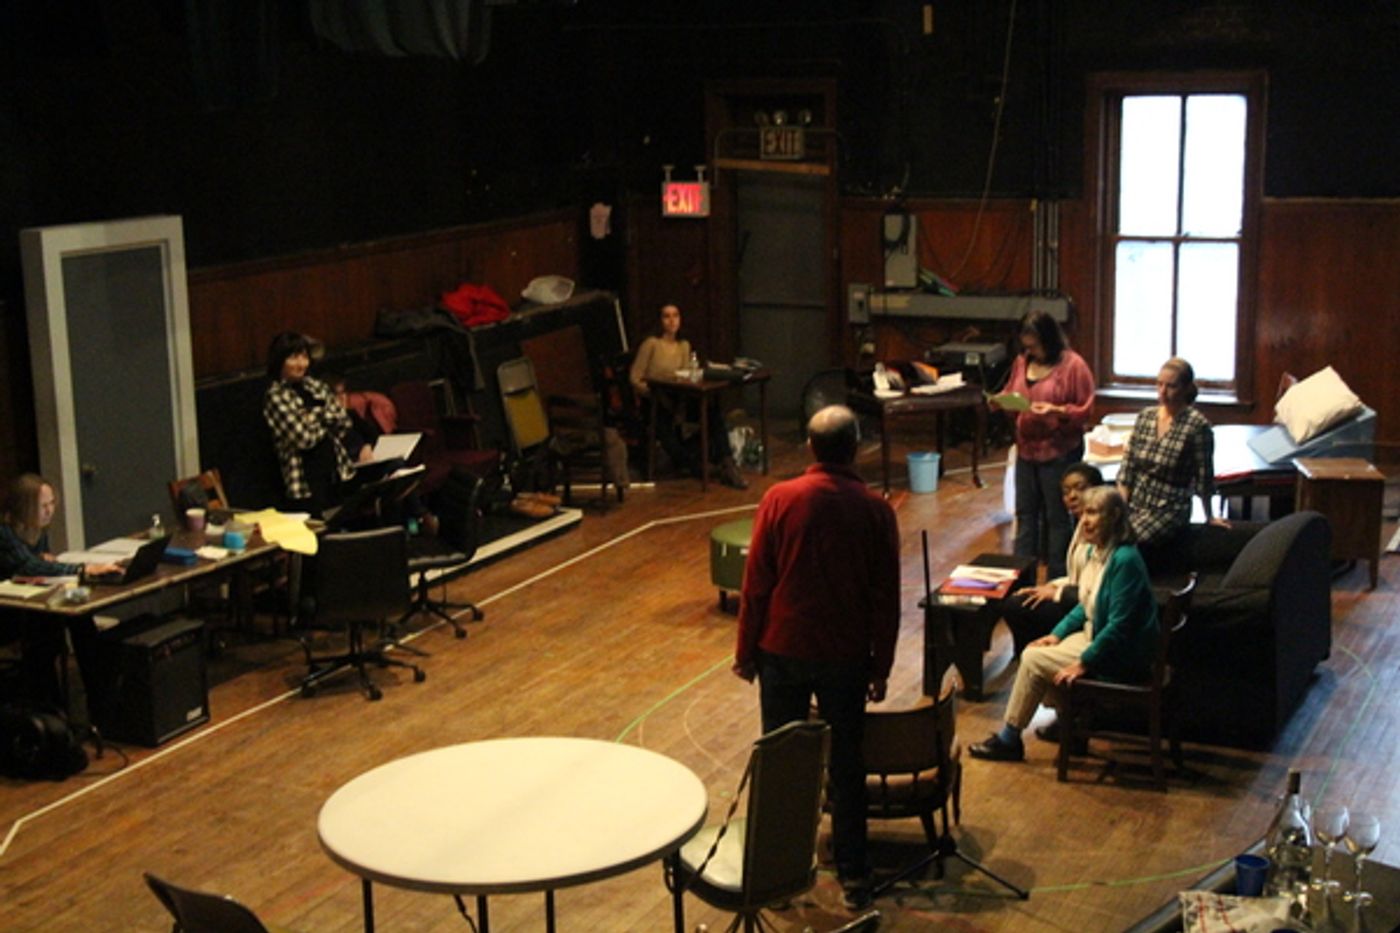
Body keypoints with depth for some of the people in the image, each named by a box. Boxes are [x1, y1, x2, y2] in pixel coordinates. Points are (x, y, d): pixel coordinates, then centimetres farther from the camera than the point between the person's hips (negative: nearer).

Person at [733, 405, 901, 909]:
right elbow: (885, 599, -4)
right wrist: (880, 667, 7)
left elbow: (756, 584, -6)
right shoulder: (875, 510, -8)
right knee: (846, 764, 10)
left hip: (783, 650, 0)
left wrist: (746, 650, 5)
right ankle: (853, 875, 15)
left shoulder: (779, 499, -9)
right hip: (846, 656, 0)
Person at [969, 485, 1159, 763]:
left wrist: (1084, 662, -22)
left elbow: (1119, 626, -26)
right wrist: (1058, 633, 5)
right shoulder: (1094, 551, 4)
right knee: (1033, 651, 6)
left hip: (1121, 657, -9)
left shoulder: (1125, 560, -26)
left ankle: (1008, 741, 0)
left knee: (1033, 661, -12)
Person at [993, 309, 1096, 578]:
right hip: (1026, 448, 6)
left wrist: (1056, 411, -25)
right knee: (1025, 513, 12)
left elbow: (1084, 409, -10)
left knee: (1057, 516, 3)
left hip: (1059, 452, -6)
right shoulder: (1022, 362, 6)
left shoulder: (1073, 364, -11)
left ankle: (1057, 578, 12)